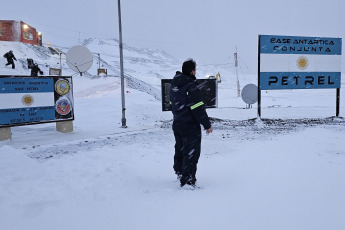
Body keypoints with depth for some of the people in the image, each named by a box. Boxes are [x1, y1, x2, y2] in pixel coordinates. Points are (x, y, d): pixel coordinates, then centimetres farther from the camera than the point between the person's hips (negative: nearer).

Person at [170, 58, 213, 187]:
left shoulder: (174, 85, 8)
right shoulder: (191, 87, -19)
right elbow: (198, 108, -20)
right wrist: (207, 125, -13)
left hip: (177, 125, 9)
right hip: (191, 126, -9)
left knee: (180, 150, 23)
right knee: (191, 154, -1)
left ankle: (179, 174, 39)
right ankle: (187, 182, 2)